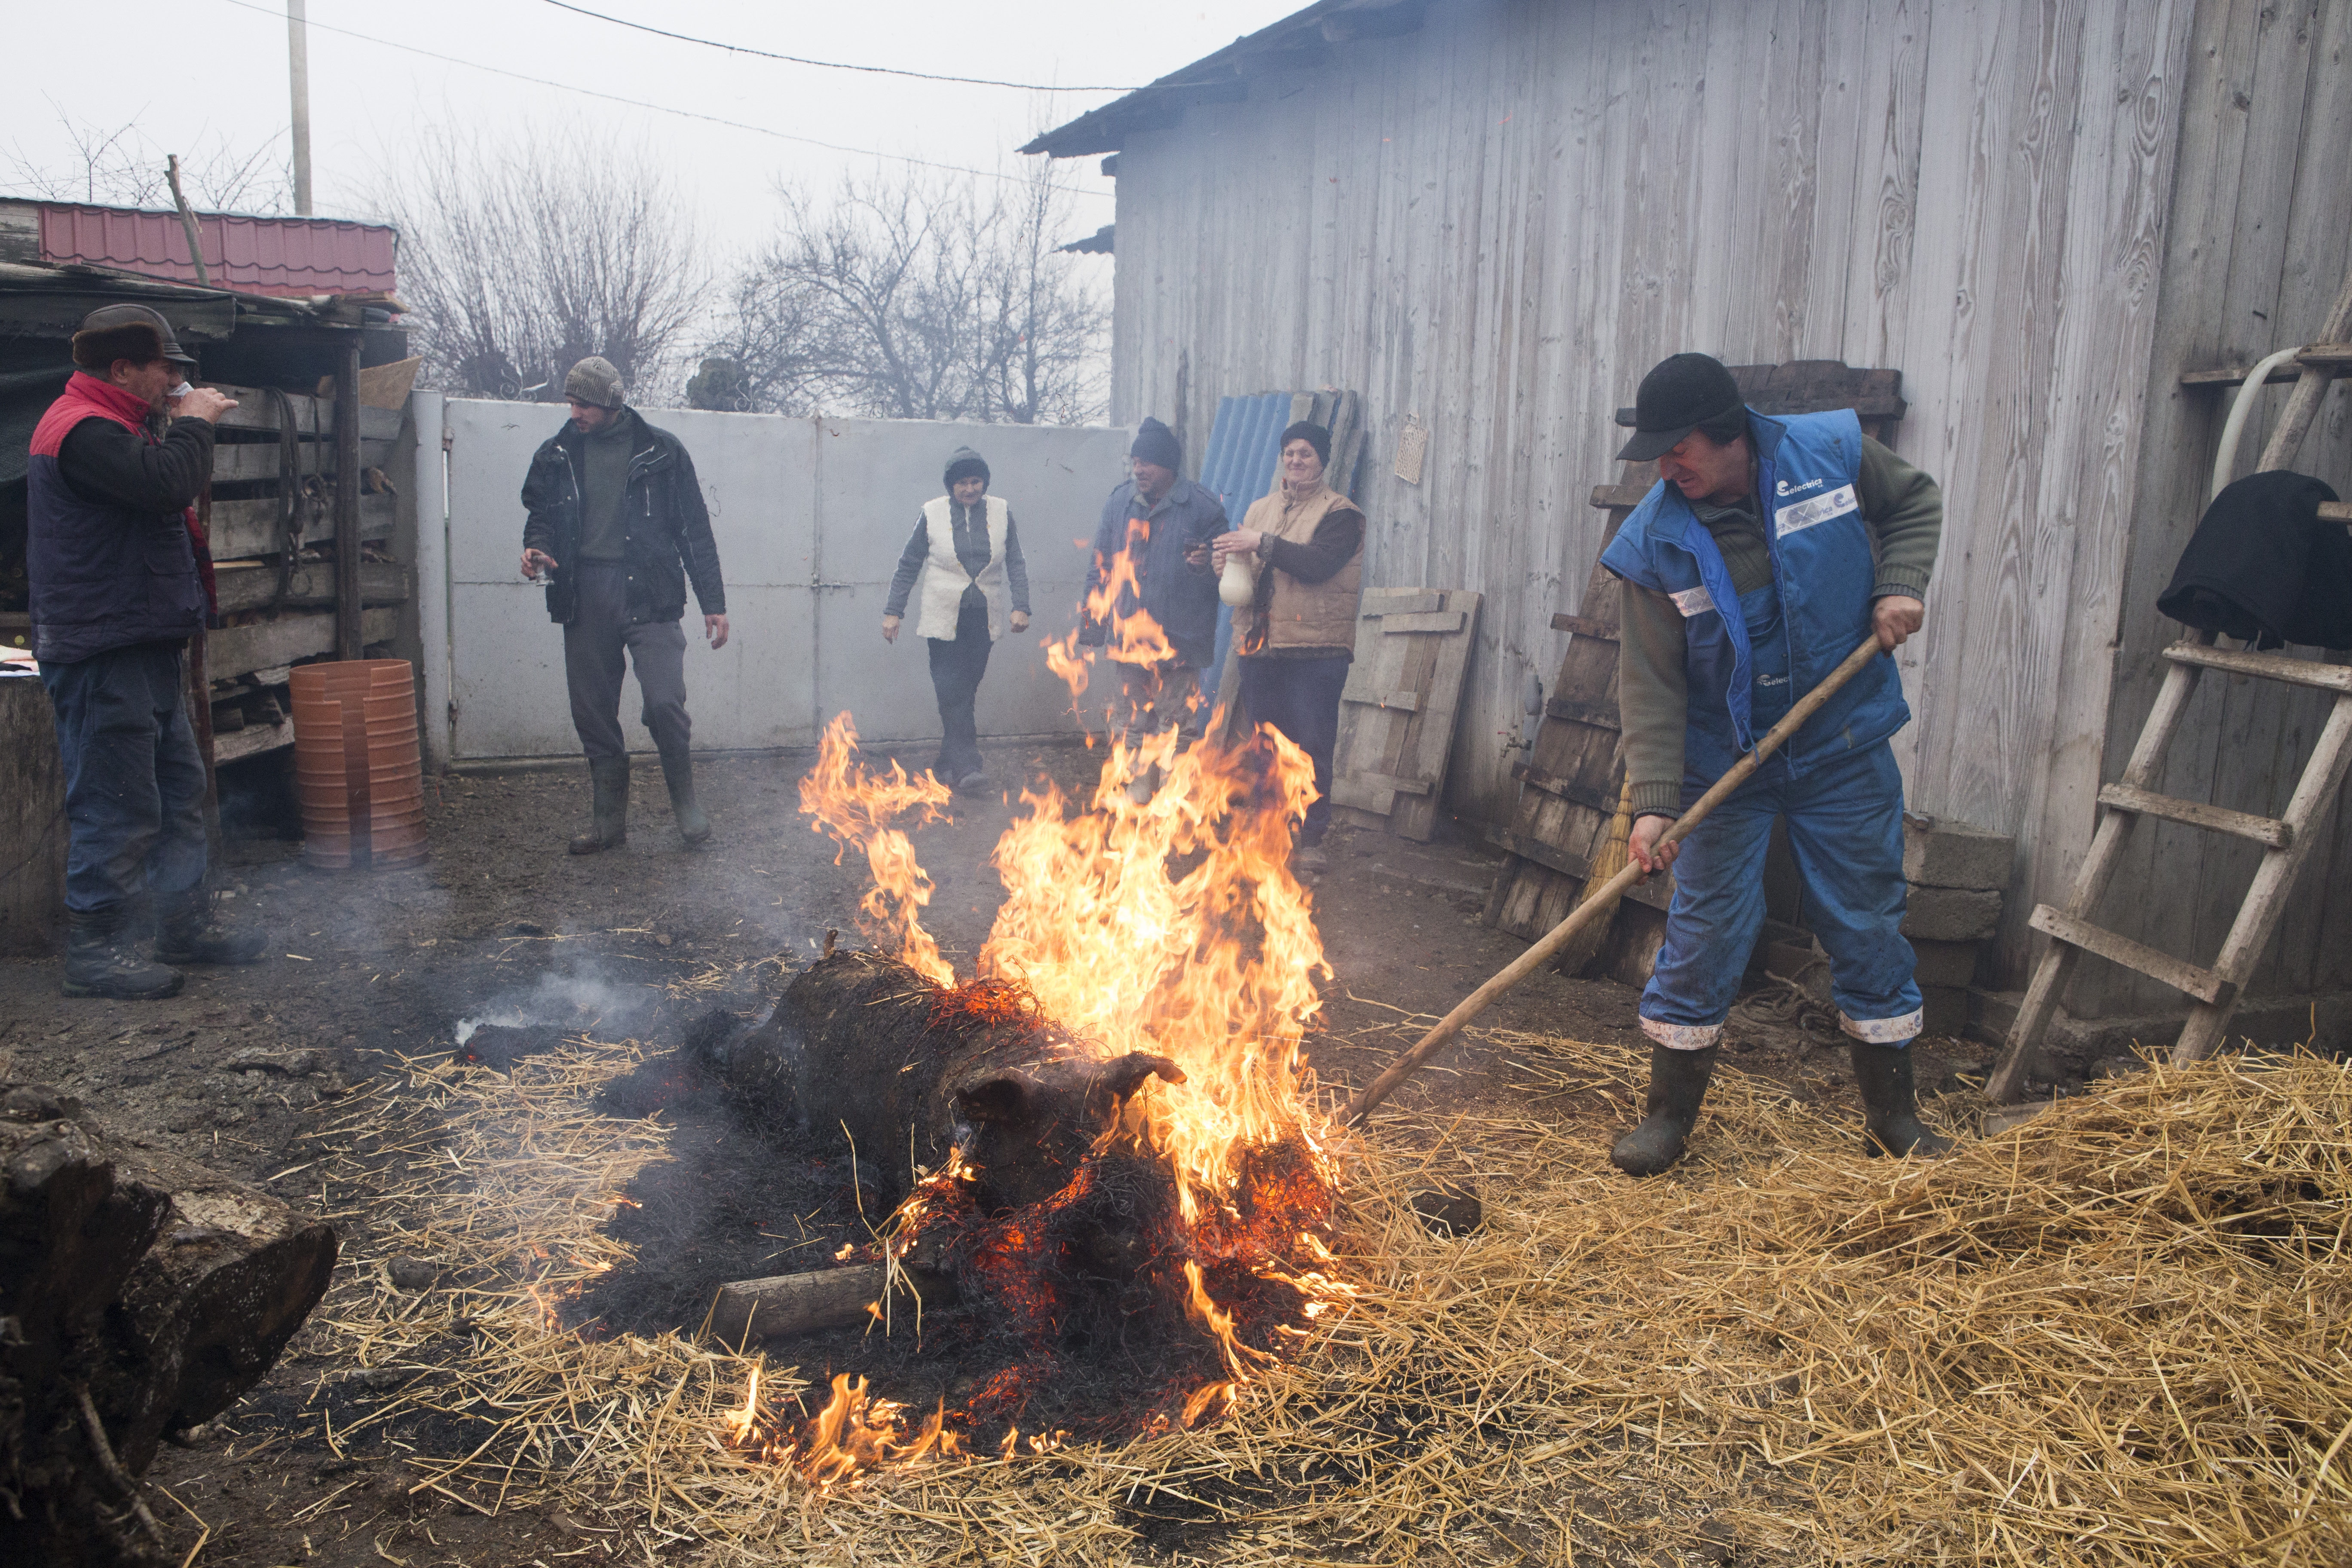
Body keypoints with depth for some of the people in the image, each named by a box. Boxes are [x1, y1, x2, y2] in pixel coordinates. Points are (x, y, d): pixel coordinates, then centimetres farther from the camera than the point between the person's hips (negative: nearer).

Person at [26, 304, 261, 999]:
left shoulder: (116, 425, 21)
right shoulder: (83, 429, -15)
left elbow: (162, 493, 23)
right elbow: (167, 482, -27)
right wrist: (192, 423, -13)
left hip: (146, 646, 11)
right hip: (105, 653, -11)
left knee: (180, 787, 16)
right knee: (118, 805, -7)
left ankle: (187, 925, 26)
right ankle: (94, 950, 2)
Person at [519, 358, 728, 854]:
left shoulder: (661, 451, 4)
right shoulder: (557, 454, 12)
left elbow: (695, 530, 5)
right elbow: (541, 513, 22)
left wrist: (713, 603, 2)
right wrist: (537, 547, -2)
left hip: (648, 593, -3)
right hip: (584, 598, 3)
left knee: (664, 702, -15)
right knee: (593, 713, 5)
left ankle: (685, 799, 7)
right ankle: (610, 818, 17)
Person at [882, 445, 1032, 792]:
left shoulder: (1001, 513, 4)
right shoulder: (932, 514, 0)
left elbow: (1016, 565, 7)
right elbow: (908, 566, 5)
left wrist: (1020, 607, -5)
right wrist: (893, 611, 2)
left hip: (983, 618, 2)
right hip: (944, 617, -2)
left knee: (966, 692, 4)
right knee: (951, 693, -11)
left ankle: (948, 764, 16)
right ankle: (967, 765, -14)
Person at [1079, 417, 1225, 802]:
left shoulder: (1204, 507, -4)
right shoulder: (1119, 503, 9)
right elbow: (1100, 566, 13)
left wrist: (1207, 565, -22)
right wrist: (1091, 624, 10)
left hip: (1180, 638, -4)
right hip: (1129, 636, 4)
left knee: (1178, 725, -2)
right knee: (1133, 720, 12)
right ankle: (1140, 786, 25)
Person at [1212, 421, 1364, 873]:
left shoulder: (1339, 513, -3)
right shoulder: (1260, 509, 18)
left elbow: (1319, 563, -19)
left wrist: (1263, 544, -20)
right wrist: (1225, 561, -2)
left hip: (1315, 651, -6)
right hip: (1260, 647, 6)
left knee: (1312, 746, -4)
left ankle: (1311, 840, 3)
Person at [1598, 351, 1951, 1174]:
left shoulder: (1833, 452, -10)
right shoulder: (1654, 543, -15)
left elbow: (1916, 502, 10)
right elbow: (1650, 685, -15)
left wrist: (1901, 583, -8)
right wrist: (1653, 802, -23)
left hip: (1845, 749, 2)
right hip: (1724, 764, -1)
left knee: (1869, 928, 8)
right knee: (1703, 934, 0)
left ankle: (1893, 1116, 24)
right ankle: (1669, 1114, 17)